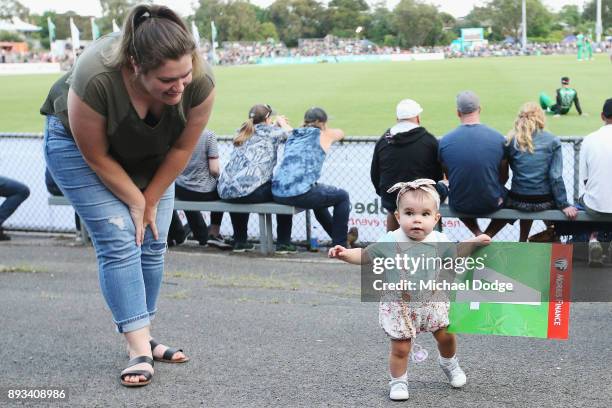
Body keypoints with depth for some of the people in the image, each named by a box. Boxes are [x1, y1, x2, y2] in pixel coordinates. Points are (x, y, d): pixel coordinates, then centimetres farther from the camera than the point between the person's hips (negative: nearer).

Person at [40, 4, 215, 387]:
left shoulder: (201, 80, -32)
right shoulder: (96, 77, -41)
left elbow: (183, 148, -16)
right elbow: (96, 155, -26)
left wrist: (151, 201, -9)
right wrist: (135, 201, -17)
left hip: (151, 153, 4)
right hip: (79, 143, -4)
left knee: (152, 244, 0)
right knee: (119, 242, -13)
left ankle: (141, 335, 13)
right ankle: (140, 349, -12)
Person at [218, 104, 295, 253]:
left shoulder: (243, 132, 23)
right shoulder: (269, 130, 5)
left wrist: (277, 125, 42)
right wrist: (282, 123, 35)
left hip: (226, 191, 7)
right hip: (249, 191, -6)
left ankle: (239, 242, 39)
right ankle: (283, 243, 17)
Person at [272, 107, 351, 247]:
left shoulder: (293, 135, 20)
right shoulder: (323, 135, 9)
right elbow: (341, 133, 31)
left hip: (278, 194, 7)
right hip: (300, 194, -7)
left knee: (318, 194, 37)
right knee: (342, 196, 16)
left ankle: (337, 235, 48)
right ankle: (339, 245, 18)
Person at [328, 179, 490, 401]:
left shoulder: (438, 240, -8)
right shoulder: (390, 242, -20)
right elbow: (366, 255, -13)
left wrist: (475, 242, 7)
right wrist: (345, 254, -29)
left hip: (432, 301, 3)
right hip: (400, 305, -3)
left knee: (446, 336, 12)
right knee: (400, 348, 1)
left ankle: (449, 364, 44)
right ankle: (398, 381, 24)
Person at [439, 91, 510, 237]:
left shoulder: (445, 141, -13)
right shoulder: (498, 138, -13)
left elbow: (448, 176, 4)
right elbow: (503, 177, 1)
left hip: (459, 205, 1)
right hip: (491, 203, -1)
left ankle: (477, 234, 20)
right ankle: (487, 236, 15)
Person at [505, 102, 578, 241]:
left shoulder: (512, 140, -2)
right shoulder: (552, 141, -5)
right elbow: (556, 176, -10)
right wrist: (564, 205, -7)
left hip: (518, 201, 2)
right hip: (544, 202, -2)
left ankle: (523, 241, 39)